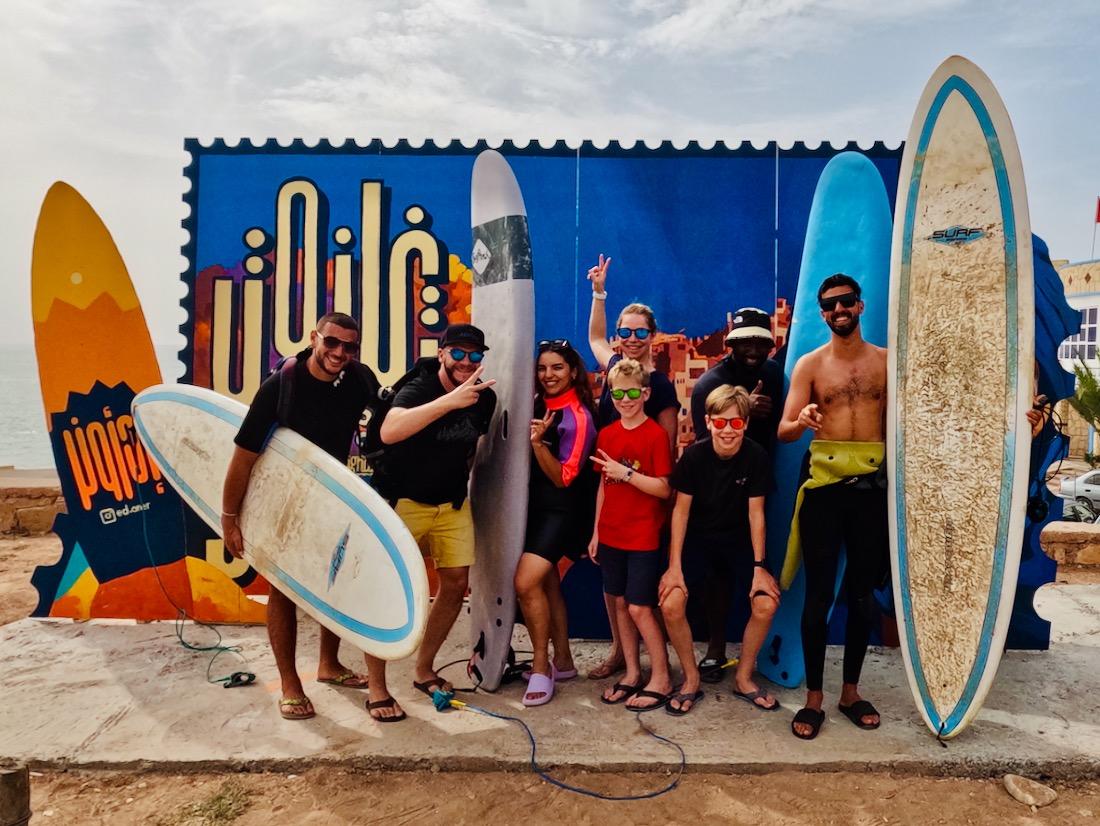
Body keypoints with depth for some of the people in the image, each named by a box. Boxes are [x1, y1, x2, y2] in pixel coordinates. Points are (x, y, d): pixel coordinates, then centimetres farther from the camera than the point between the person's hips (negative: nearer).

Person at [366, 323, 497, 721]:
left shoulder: (484, 397, -3)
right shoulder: (417, 388, -20)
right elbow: (389, 431, -42)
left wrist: (461, 474, 14)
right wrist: (450, 401, -47)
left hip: (452, 502, 6)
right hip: (403, 500, -5)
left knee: (456, 583, 7)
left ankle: (424, 670, 25)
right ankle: (377, 688, 8)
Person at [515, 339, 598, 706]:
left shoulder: (578, 417, -13)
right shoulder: (538, 405, 6)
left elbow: (563, 478, -17)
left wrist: (538, 442, -28)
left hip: (560, 511, -7)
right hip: (534, 506, 7)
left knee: (526, 582, -17)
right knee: (547, 583, 13)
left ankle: (541, 666, 1)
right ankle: (562, 661, 28)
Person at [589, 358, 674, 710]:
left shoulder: (656, 435, -10)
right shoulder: (607, 435, 7)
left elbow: (664, 489, -13)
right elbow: (604, 485, 11)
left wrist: (626, 473, -22)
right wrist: (596, 533, 11)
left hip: (643, 537, -6)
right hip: (611, 535, 6)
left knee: (640, 608, -3)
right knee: (619, 603, 12)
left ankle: (661, 679, 14)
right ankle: (632, 674, 26)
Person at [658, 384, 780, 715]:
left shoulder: (757, 457, -14)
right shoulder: (694, 455, -15)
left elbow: (755, 513, -8)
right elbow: (681, 509, -10)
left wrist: (759, 567, -10)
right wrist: (674, 565, -14)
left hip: (739, 542, 1)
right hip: (698, 539, -1)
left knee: (766, 604, -19)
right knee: (671, 604, -20)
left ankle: (743, 678, 8)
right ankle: (691, 679, 5)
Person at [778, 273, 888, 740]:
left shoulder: (886, 361, 8)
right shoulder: (809, 364, 2)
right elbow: (784, 431, -6)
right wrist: (802, 420, -28)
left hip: (871, 485, 2)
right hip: (824, 486, -2)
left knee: (863, 592, 11)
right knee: (819, 593, 2)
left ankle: (851, 691, 27)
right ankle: (813, 697, 13)